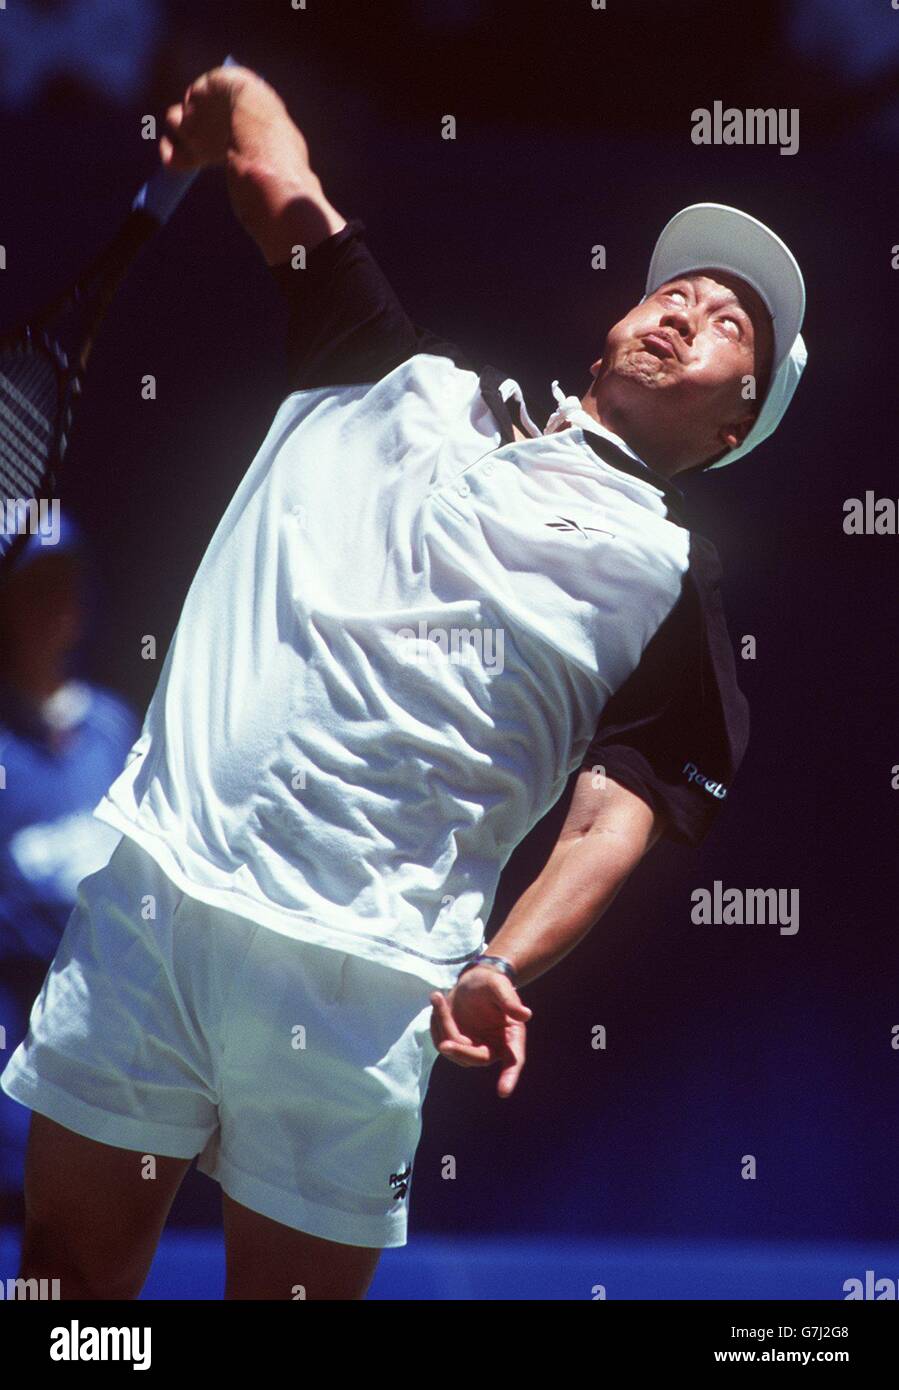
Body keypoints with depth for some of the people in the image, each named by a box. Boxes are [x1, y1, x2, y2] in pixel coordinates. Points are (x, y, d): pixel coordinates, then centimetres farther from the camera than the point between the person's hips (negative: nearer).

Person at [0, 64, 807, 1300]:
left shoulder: (671, 573, 9)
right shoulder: (417, 384, 20)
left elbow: (618, 813, -4)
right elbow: (278, 180, 22)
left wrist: (501, 970, -19)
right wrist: (235, 105, 1)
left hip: (358, 977, -3)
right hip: (153, 883, 3)